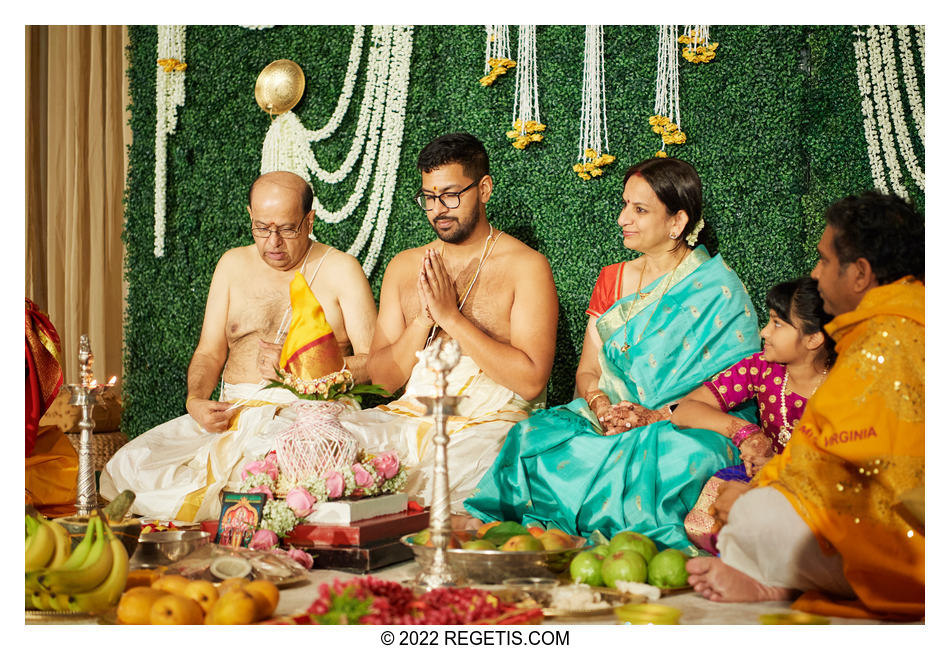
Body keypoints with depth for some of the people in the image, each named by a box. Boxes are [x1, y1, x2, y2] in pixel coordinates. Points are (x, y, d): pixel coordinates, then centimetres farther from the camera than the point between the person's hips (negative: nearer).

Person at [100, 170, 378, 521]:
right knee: (129, 465, -18)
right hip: (232, 410, 4)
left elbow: (375, 363, -3)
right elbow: (210, 351, 16)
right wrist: (195, 400, -6)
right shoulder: (233, 264, 17)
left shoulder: (339, 269, 3)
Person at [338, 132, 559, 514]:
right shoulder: (404, 266, 16)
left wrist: (450, 316, -12)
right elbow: (383, 377, 12)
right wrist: (423, 320, -6)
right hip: (409, 415, 4)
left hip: (487, 422, -4)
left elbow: (531, 380, -11)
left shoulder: (526, 267, 0)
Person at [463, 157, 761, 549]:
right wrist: (601, 406, -10)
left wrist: (658, 415, -19)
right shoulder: (612, 279, 17)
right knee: (533, 438, -27)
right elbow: (587, 369, 14)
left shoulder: (719, 291, 0)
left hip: (687, 430, -4)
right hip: (608, 420, 5)